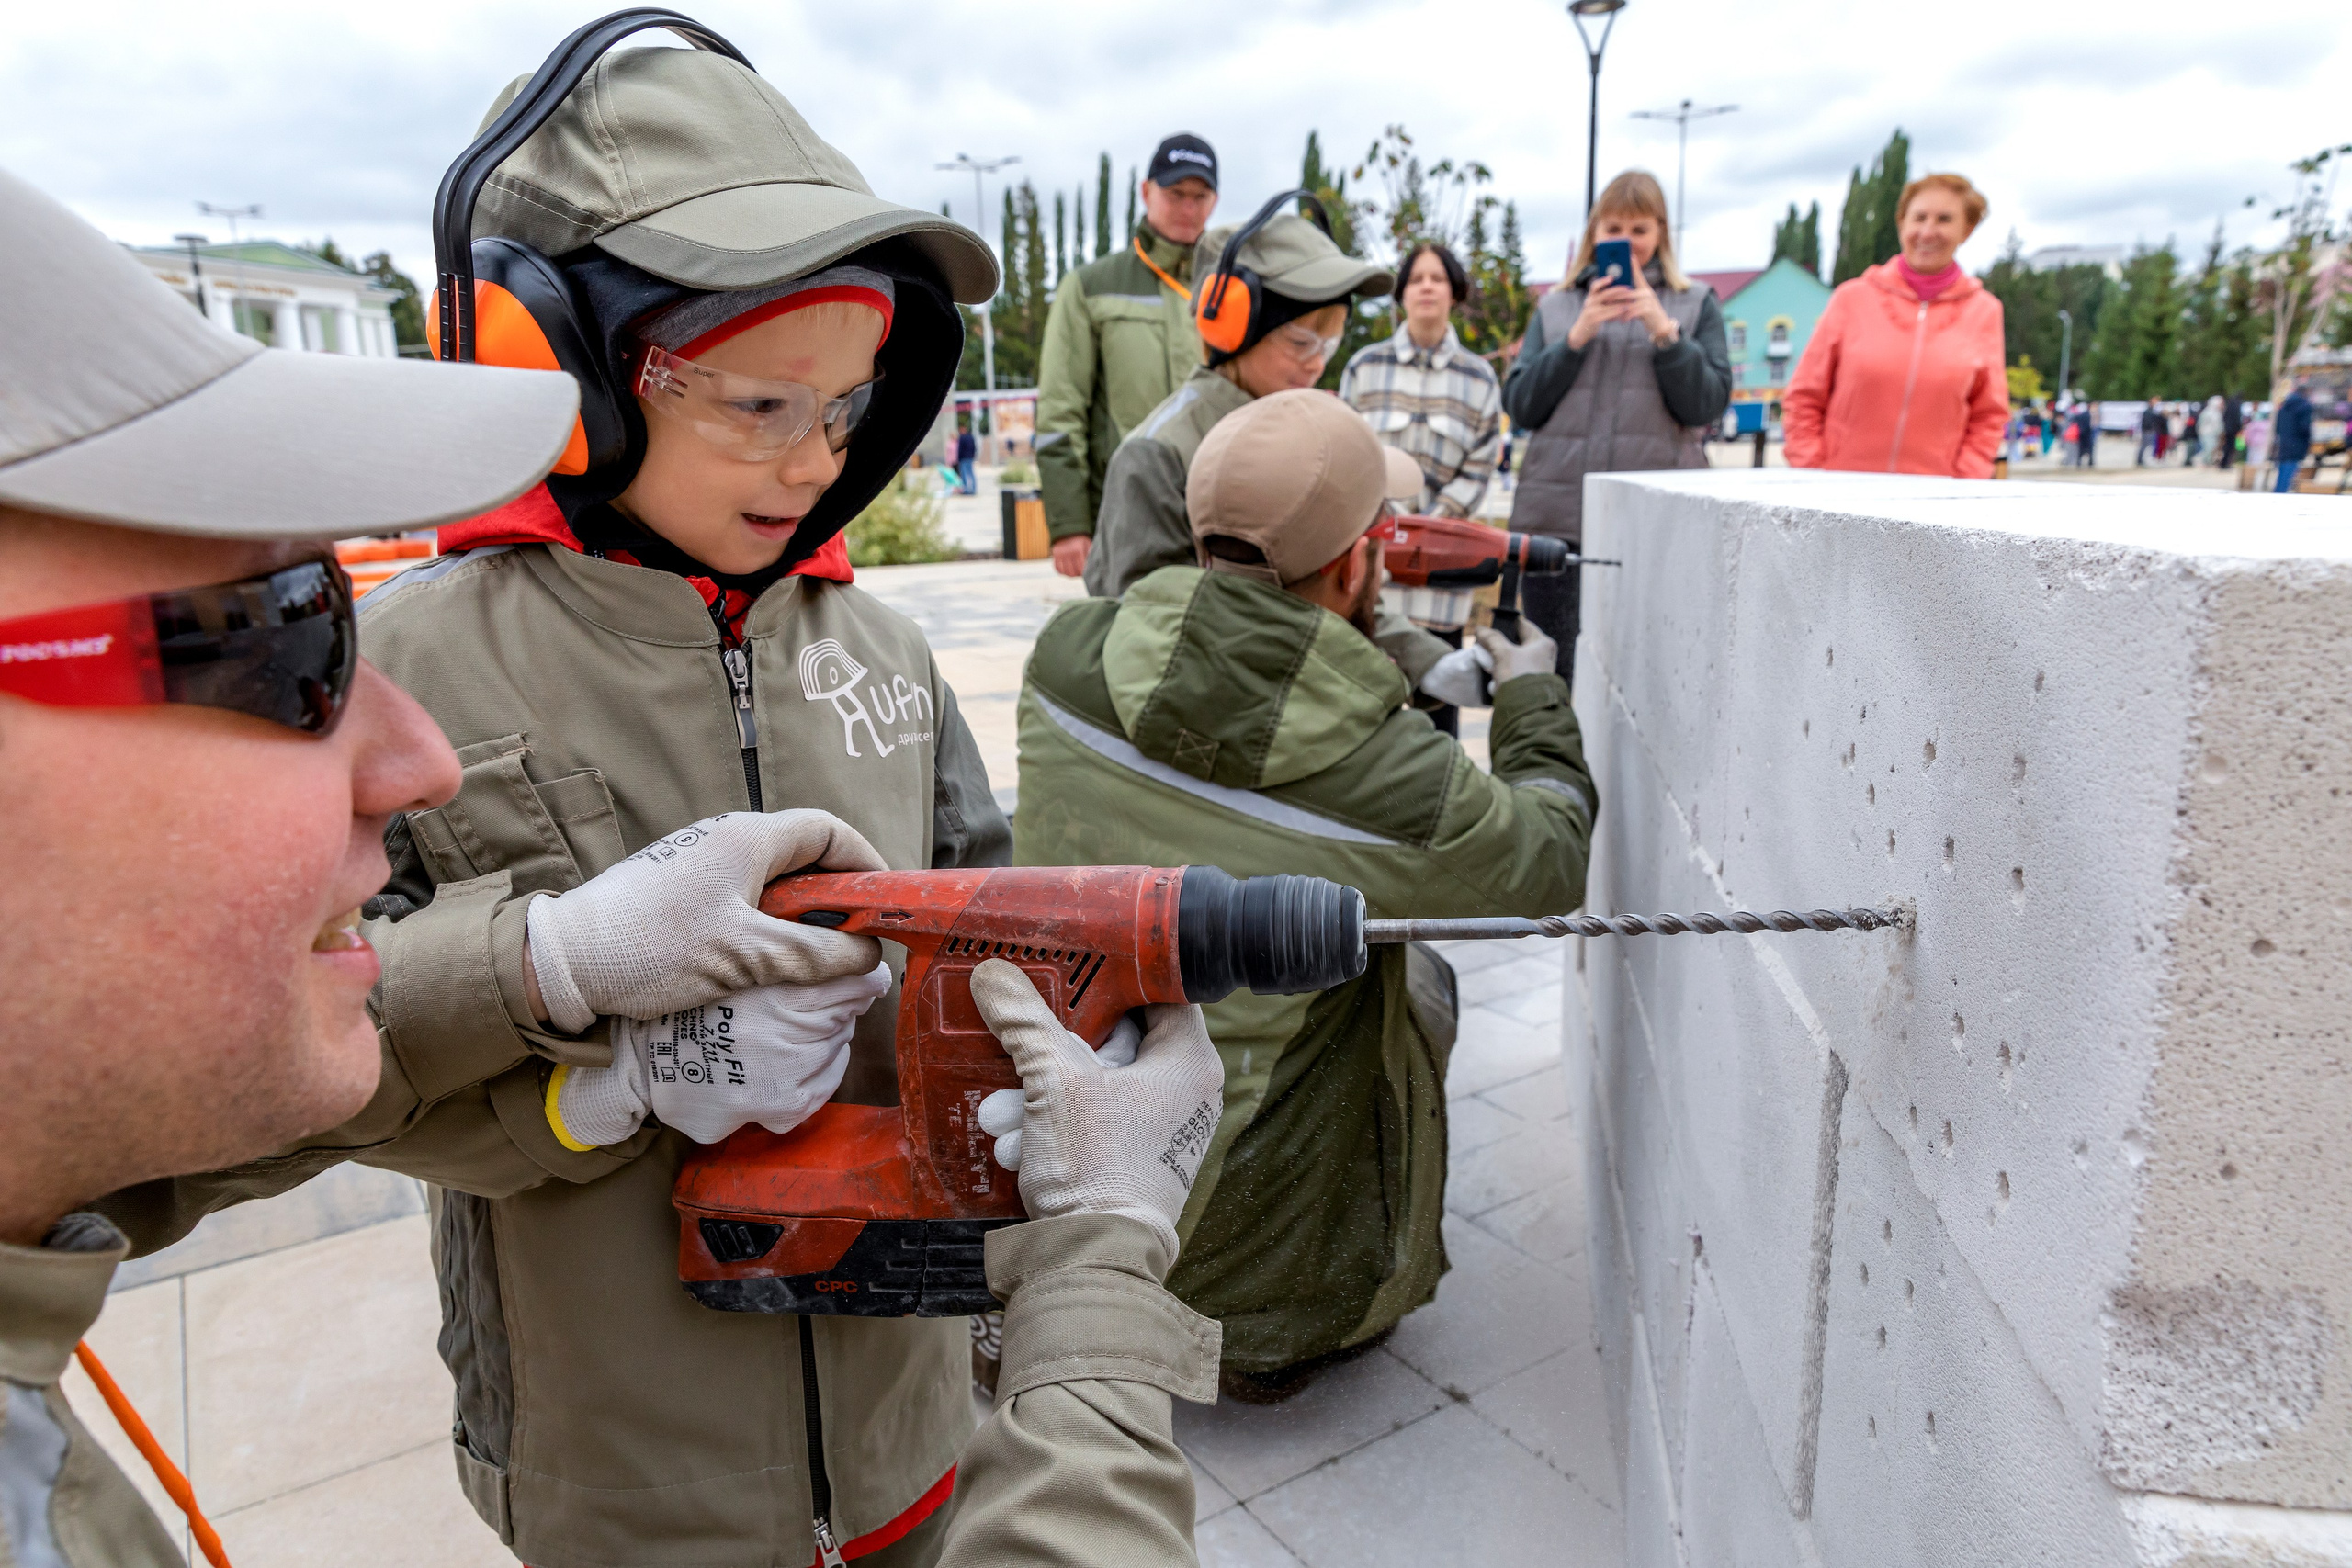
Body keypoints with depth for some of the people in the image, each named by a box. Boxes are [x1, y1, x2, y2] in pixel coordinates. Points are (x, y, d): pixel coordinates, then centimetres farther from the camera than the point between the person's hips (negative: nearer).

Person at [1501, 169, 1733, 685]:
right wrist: (1576, 337, -4)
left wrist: (1664, 330, -10)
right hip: (1558, 521, 2)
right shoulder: (1556, 307, 17)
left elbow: (1706, 405, 1)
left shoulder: (1695, 304, 14)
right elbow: (1519, 407, 7)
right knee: (1556, 677, 3)